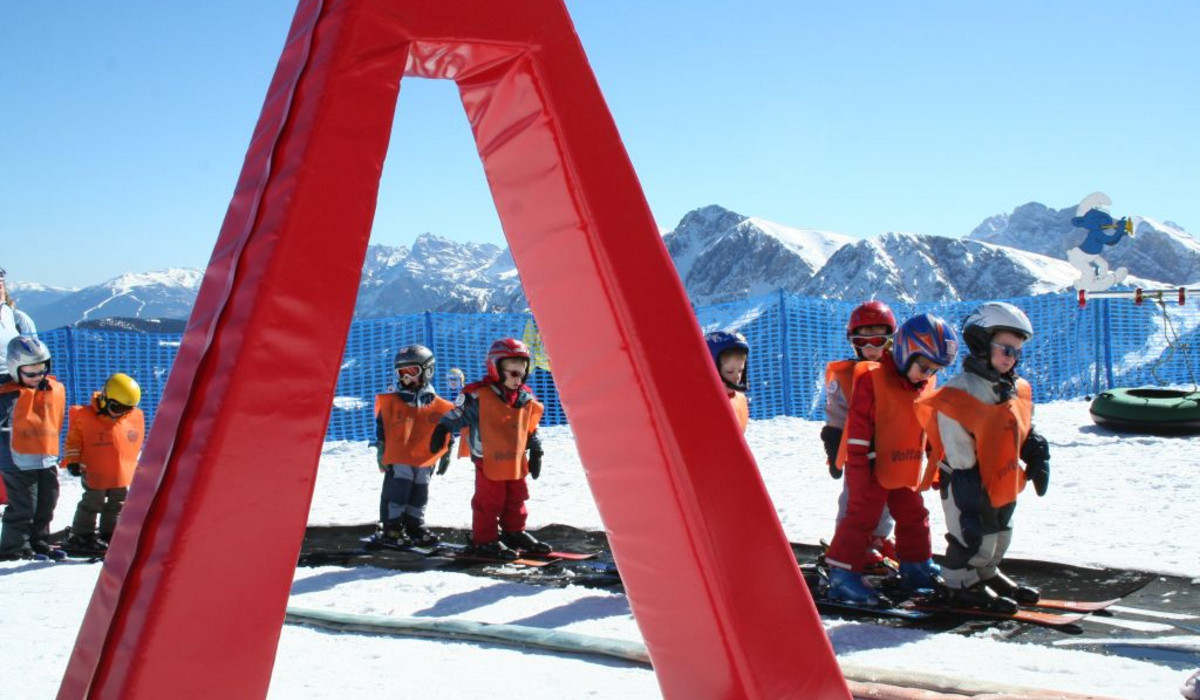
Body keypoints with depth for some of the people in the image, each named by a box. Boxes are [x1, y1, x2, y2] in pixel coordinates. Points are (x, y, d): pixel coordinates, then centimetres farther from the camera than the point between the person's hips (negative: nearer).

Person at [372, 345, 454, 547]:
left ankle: (415, 527, 27)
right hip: (397, 460, -3)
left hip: (425, 461, 3)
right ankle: (391, 528, 6)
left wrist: (445, 453, 10)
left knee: (418, 497, 14)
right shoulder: (390, 403, -2)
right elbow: (381, 428, 2)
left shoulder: (438, 406, 2)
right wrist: (382, 452, -1)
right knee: (396, 495, -3)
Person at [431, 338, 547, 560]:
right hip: (489, 461, -6)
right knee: (489, 502, 0)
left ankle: (514, 533, 32)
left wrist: (536, 453, 17)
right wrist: (441, 434, -16)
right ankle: (484, 540, 9)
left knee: (516, 500, 17)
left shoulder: (526, 398, 5)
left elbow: (531, 428, 15)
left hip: (516, 462, 6)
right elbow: (453, 418, -11)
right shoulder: (478, 396, -15)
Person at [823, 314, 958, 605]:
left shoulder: (926, 385, 5)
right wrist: (860, 467, -19)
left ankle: (917, 568, 33)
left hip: (906, 470, 7)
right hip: (872, 470, -7)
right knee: (861, 516, -6)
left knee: (914, 516, 17)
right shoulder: (872, 378, -18)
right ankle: (843, 576, -2)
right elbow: (859, 425, -18)